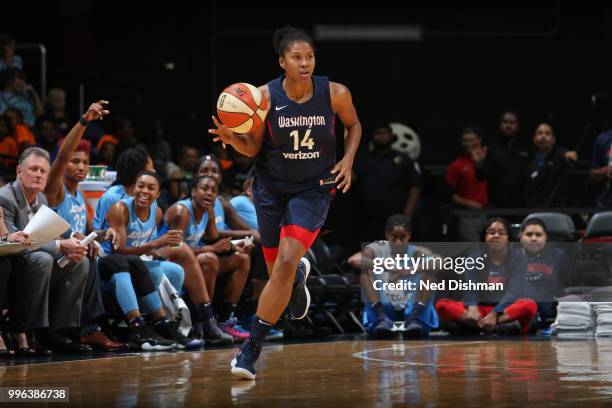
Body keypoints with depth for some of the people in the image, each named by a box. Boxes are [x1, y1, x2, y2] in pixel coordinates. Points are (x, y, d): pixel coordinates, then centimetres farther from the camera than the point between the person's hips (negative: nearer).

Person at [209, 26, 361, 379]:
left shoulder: (335, 94, -12)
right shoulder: (264, 96, -14)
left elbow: (354, 126, 9)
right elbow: (253, 148, -6)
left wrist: (348, 160, -7)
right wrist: (232, 137, -27)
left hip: (314, 189, -1)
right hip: (271, 188, 2)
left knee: (286, 263, -20)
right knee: (279, 270, 12)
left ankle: (251, 349, -14)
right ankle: (299, 277, 54)